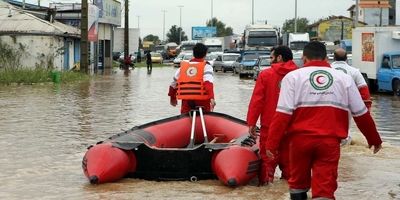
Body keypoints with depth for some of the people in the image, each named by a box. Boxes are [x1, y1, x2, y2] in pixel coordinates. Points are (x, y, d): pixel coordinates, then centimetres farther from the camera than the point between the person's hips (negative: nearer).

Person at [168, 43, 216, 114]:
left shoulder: (183, 66, 12)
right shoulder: (206, 66, -1)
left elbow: (173, 84, 17)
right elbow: (208, 83, -19)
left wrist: (172, 98, 32)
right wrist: (212, 98, -29)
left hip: (186, 101, 3)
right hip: (202, 101, -3)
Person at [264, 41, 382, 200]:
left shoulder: (293, 77, 3)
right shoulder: (344, 79, 10)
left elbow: (283, 114, -7)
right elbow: (361, 114, 14)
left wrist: (272, 143, -5)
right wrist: (374, 139, 26)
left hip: (301, 139, 0)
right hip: (330, 142, 0)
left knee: (298, 183, 19)